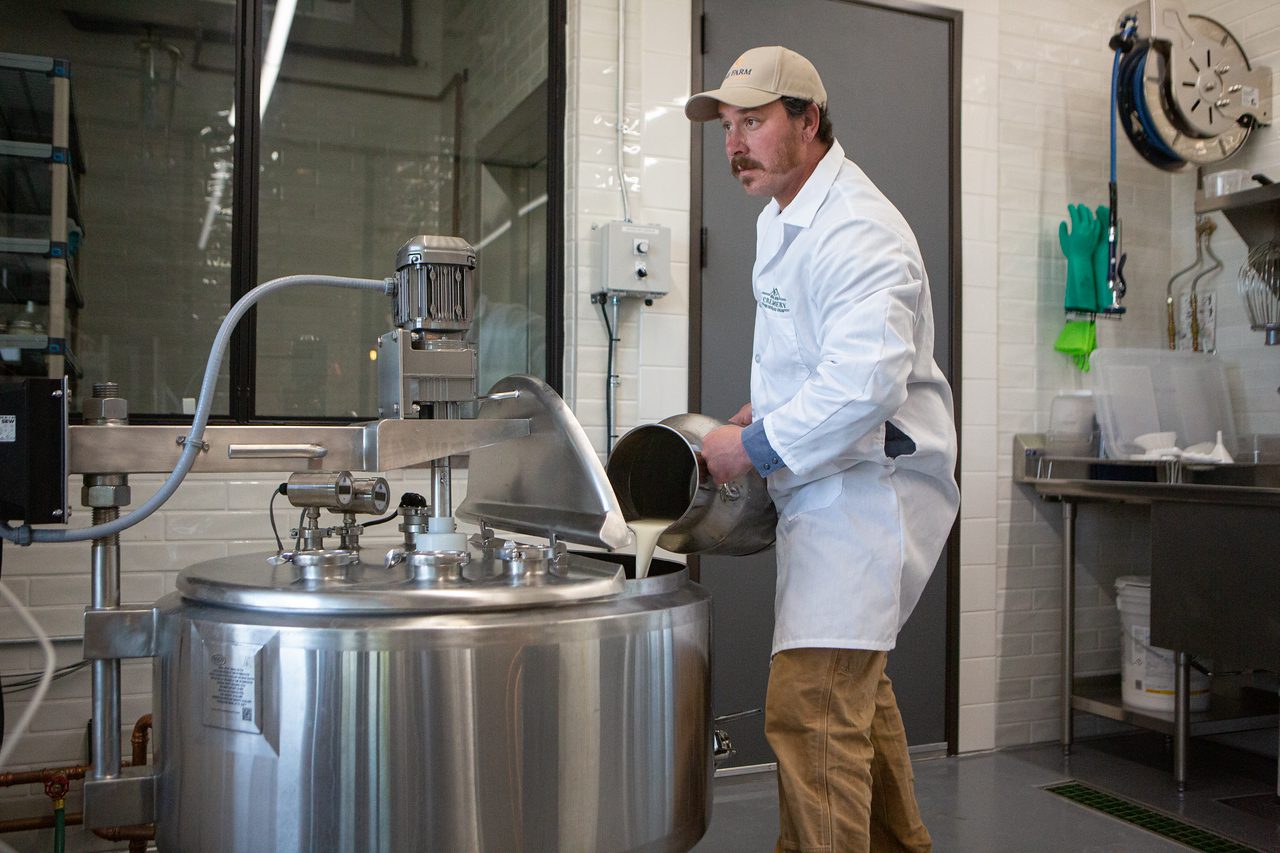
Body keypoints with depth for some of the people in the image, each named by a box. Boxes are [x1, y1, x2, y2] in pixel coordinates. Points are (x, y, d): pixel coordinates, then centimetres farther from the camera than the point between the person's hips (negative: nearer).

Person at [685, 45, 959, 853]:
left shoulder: (856, 230, -19)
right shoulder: (783, 218, 14)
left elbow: (866, 383, -30)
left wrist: (756, 446, -21)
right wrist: (762, 410, 10)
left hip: (867, 485, -11)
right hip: (831, 485, 11)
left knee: (811, 708, -13)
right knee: (857, 688, 22)